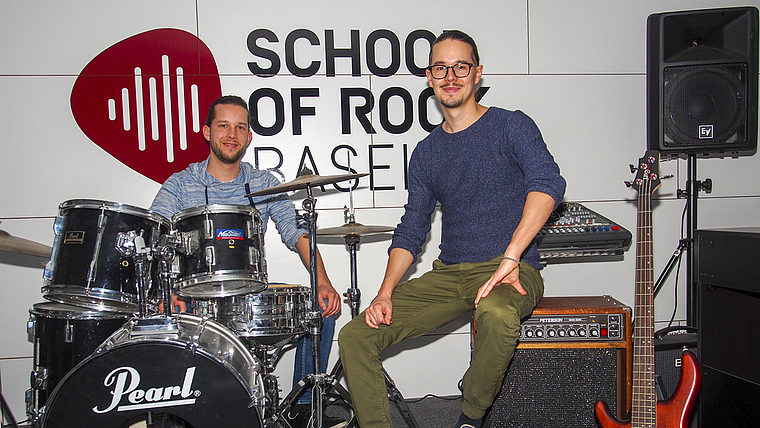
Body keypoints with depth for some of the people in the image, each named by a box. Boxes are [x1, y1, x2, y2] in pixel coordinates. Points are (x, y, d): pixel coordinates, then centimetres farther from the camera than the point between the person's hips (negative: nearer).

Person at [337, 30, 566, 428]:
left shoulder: (511, 126, -2)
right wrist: (385, 293, -4)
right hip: (447, 274, 5)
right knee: (354, 336, -10)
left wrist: (510, 258, -32)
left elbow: (547, 182, -21)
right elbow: (411, 230, 11)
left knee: (498, 314, -40)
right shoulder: (427, 152, 13)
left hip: (511, 271, -4)